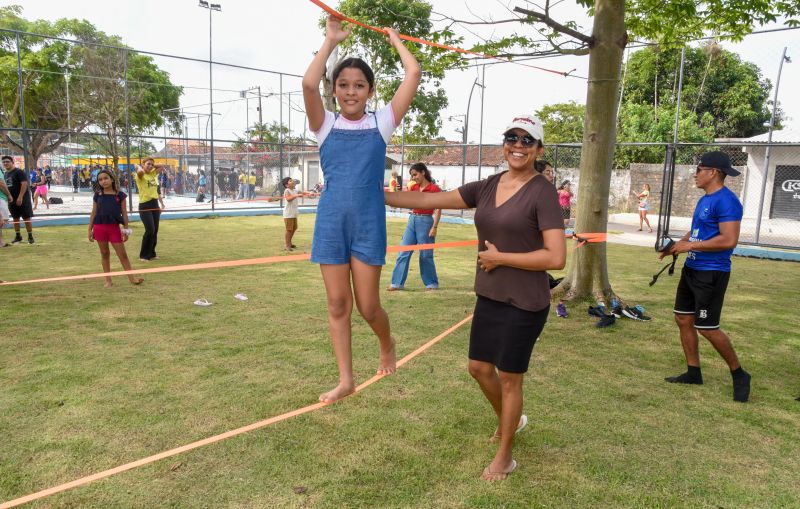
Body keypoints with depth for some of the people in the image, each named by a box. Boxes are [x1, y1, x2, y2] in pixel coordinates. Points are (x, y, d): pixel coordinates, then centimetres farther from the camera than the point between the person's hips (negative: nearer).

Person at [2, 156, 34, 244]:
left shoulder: (19, 172, -10)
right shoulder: (6, 174, 14)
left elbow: (24, 184, -18)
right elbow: (5, 186, 23)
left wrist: (20, 197, -24)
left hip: (22, 199, -8)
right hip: (11, 200, 8)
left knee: (26, 218, -4)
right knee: (15, 218, 12)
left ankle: (30, 236, 1)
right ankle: (17, 236, 19)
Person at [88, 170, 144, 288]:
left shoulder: (119, 195, 0)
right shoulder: (97, 195, 5)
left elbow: (124, 213, 2)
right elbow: (93, 213, 9)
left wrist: (126, 229, 0)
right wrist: (90, 229, 7)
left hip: (114, 227, -2)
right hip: (99, 227, 2)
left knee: (122, 254, 0)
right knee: (104, 254, 9)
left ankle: (131, 277, 6)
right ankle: (108, 280, 16)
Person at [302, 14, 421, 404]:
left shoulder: (381, 123, 4)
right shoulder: (326, 126, 5)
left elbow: (414, 75, -3)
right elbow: (309, 83, -13)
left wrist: (395, 40, 13)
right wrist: (331, 39, -2)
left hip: (369, 224, -1)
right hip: (331, 222, 2)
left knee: (367, 306, 2)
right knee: (337, 305, 7)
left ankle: (387, 345, 35)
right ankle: (345, 380, 20)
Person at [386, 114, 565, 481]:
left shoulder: (542, 193, -14)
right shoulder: (487, 187, 4)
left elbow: (556, 258, -22)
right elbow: (430, 200, 4)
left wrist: (499, 257, -17)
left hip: (524, 304, -7)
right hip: (488, 297, 7)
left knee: (509, 378, 7)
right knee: (479, 368, 18)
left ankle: (504, 457, 29)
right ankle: (509, 420, 48)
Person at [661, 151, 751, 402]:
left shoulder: (726, 201, -18)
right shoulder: (704, 199, 12)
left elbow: (729, 240, -26)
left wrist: (691, 246, -19)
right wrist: (677, 245, 6)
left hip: (711, 273, -10)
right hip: (691, 269, 10)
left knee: (707, 328, -4)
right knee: (683, 319, 12)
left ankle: (739, 374, 16)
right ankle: (693, 372, 25)